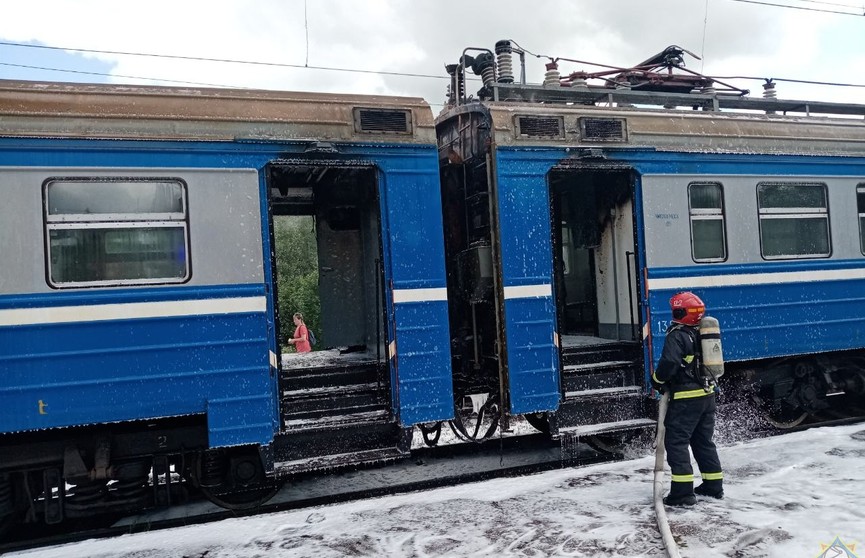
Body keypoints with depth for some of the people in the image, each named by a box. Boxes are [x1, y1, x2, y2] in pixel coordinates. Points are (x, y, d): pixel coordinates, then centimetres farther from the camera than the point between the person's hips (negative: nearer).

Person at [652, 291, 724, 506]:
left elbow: (669, 363, -27)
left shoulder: (677, 336, -14)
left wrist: (658, 379, -7)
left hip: (686, 398, -9)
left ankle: (682, 491, -9)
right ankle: (713, 485, 25)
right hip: (708, 394, 9)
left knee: (676, 441, -5)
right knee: (704, 441, 19)